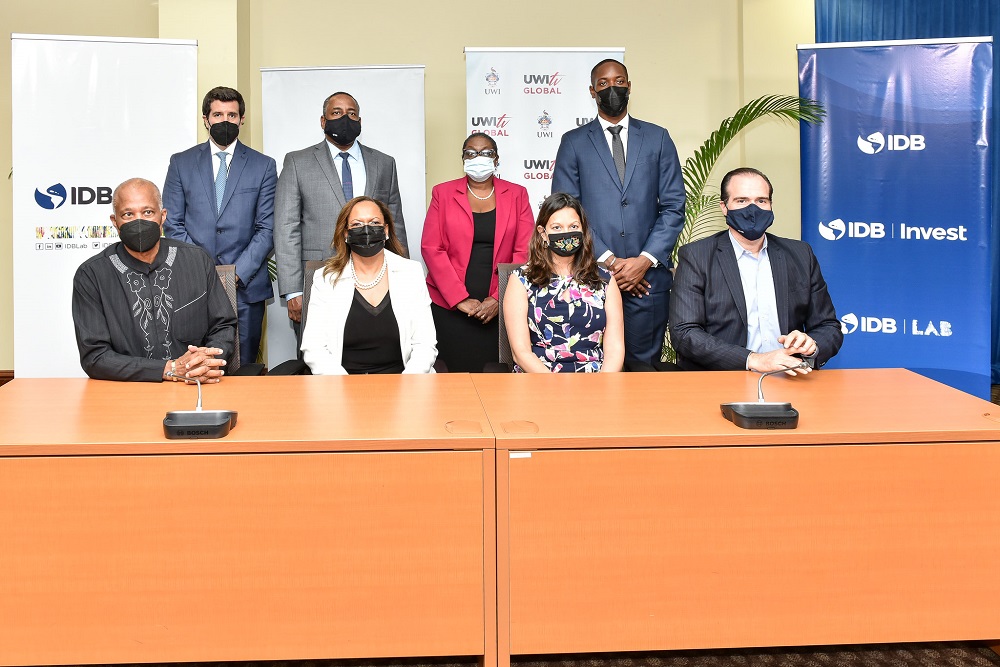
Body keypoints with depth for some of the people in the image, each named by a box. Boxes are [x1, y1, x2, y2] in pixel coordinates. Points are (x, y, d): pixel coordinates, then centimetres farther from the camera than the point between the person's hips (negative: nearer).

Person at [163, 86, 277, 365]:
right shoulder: (181, 163, 10)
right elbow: (173, 225, 5)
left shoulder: (263, 166, 8)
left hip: (246, 286, 0)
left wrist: (238, 273, -9)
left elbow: (267, 228, 2)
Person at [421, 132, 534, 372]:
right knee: (459, 372, -2)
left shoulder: (516, 195, 8)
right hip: (450, 307, 0)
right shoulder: (443, 193, 7)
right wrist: (460, 299, -9)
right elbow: (431, 248, -1)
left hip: (500, 307, 0)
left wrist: (499, 299, -10)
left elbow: (524, 251, 1)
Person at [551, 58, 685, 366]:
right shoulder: (573, 142, 8)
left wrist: (645, 261, -7)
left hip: (648, 276, 1)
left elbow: (674, 207, 6)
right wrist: (609, 261, -9)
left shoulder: (657, 138, 12)